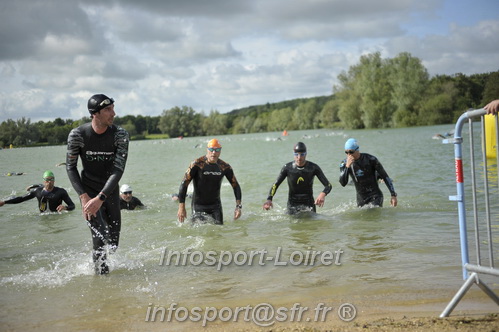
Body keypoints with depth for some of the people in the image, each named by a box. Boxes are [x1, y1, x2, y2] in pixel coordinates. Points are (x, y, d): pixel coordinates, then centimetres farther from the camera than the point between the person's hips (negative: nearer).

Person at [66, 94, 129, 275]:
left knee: (114, 235, 8)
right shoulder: (77, 135, -16)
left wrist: (100, 198, -28)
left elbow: (118, 169, -19)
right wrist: (84, 197, -18)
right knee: (100, 235, -15)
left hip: (110, 189, 2)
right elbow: (70, 167, -7)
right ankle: (101, 271, 1)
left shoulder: (120, 135, -14)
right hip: (88, 190, -2)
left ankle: (114, 263, 33)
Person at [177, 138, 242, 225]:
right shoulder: (197, 164, -16)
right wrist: (181, 207, -20)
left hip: (216, 205, 4)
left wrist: (238, 206, -7)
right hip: (199, 205, -3)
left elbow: (235, 185, 4)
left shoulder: (224, 167, -5)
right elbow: (184, 184, -15)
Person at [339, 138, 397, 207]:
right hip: (361, 198, 4)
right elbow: (343, 183, -15)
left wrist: (393, 195, -11)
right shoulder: (344, 163, -5)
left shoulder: (370, 159, -13)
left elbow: (385, 177, -7)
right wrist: (347, 167, -28)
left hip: (375, 196, -4)